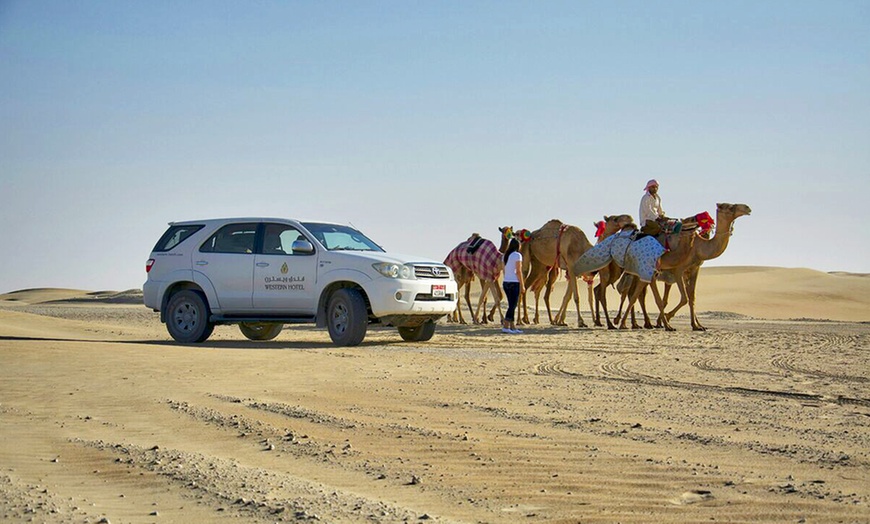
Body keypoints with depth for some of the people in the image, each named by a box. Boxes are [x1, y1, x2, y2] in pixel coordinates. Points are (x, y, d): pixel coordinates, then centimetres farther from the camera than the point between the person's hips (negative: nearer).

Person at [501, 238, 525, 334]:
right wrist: (522, 285, -8)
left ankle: (513, 327, 12)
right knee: (513, 305, -6)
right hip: (514, 283, -7)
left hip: (506, 282, 7)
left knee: (512, 305, 11)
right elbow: (518, 271, -11)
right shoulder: (517, 255, -8)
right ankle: (505, 326, -12)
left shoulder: (505, 255, 13)